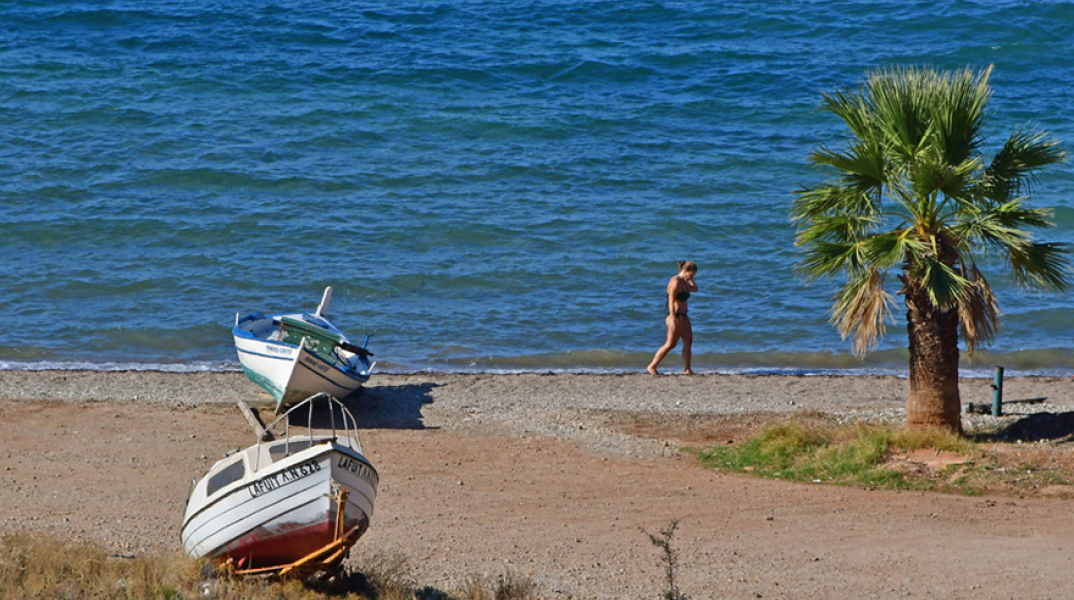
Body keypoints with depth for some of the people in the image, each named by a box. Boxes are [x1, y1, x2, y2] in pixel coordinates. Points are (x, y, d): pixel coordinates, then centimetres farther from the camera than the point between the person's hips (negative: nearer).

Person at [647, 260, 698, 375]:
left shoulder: (683, 282, 14)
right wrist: (673, 320, -25)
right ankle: (652, 366, 3)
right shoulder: (675, 282, -15)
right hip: (676, 316, -10)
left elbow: (694, 289, 31)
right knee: (671, 344, -5)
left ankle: (687, 369, 2)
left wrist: (690, 279, 14)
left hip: (683, 316, 10)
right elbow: (671, 302, -21)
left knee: (688, 342, 2)